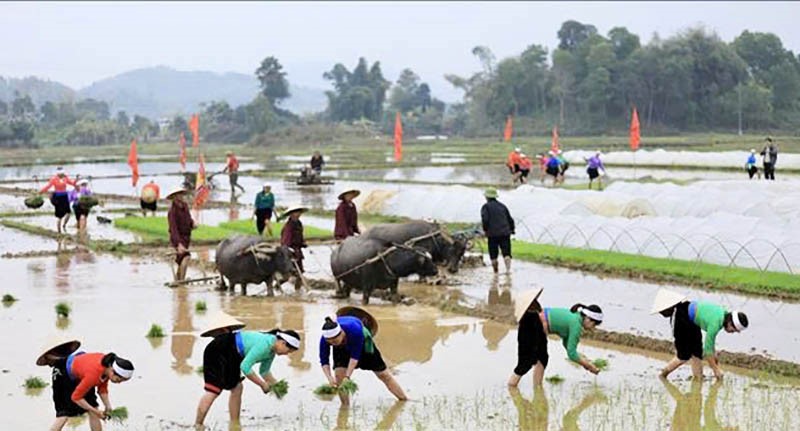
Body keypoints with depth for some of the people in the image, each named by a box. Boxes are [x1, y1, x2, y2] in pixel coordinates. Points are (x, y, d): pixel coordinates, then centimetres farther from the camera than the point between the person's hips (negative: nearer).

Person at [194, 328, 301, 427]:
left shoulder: (272, 350, 5)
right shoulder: (264, 344, -25)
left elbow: (264, 371, 19)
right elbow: (245, 367, -26)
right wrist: (262, 384, -16)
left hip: (230, 356, 11)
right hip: (218, 352, -11)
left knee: (237, 388, 11)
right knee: (213, 390, -17)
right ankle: (198, 426, -17)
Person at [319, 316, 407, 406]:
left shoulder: (354, 330, -46)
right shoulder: (324, 339, -37)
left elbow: (354, 356, -39)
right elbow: (324, 361, -31)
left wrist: (347, 377, -45)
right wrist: (329, 377, -48)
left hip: (362, 341, -2)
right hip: (341, 349, 2)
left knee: (383, 374, 5)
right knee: (339, 373, -20)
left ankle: (405, 400, 19)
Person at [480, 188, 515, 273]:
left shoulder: (486, 206, 2)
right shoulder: (502, 206, 17)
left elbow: (485, 219, -13)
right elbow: (510, 219, 19)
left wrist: (485, 230, -4)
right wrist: (512, 230, 27)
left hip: (493, 234, -3)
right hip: (505, 233, 3)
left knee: (493, 255, 9)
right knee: (506, 252, -5)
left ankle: (496, 272, 14)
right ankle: (508, 269, -24)